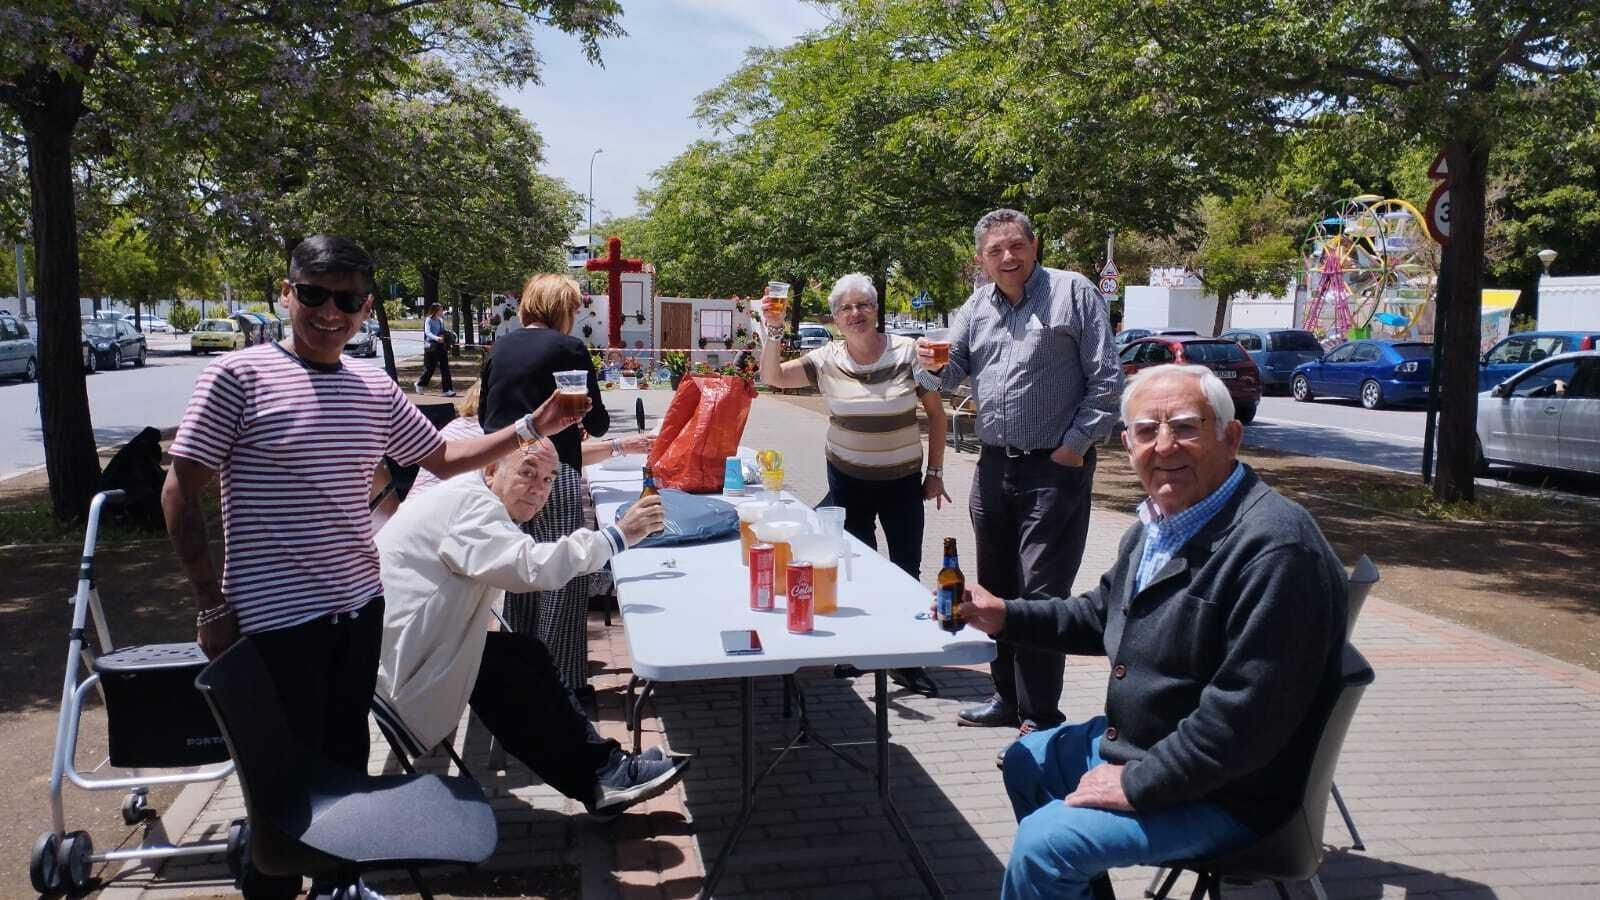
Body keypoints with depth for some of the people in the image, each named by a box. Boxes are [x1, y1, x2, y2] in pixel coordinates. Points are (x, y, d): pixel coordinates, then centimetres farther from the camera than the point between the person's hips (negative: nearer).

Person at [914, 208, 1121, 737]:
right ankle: (1008, 697, 28)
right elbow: (951, 377, 13)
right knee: (996, 588, 13)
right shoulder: (976, 307, 12)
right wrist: (932, 364, -10)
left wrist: (1074, 445, -12)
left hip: (1055, 468, -6)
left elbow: (1106, 381, -7)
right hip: (994, 465, 6)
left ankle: (1040, 716, 6)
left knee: (1041, 594, -5)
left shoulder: (1074, 292, -4)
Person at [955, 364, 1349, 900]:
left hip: (1222, 793, -10)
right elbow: (1102, 614, 19)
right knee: (1026, 761, 23)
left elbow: (1247, 717, -31)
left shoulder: (1275, 548, -29)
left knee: (1042, 843, -20)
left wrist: (1136, 786, -23)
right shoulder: (1157, 522, 3)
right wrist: (1006, 617, 5)